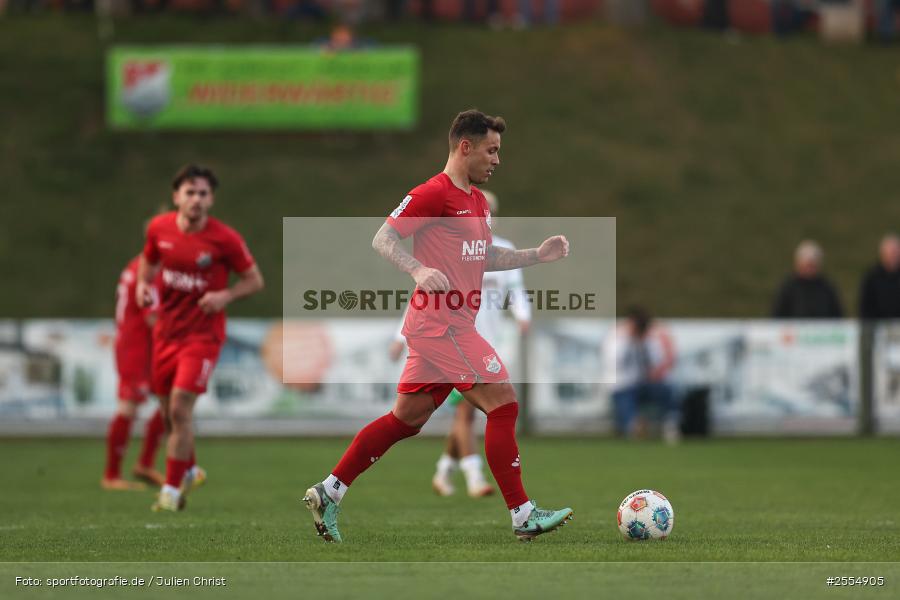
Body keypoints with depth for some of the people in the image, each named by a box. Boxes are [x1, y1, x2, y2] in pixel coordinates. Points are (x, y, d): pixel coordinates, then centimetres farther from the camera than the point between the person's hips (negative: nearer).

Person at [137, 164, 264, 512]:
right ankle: (189, 471, 38)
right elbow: (149, 261, 19)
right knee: (169, 410, 12)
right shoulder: (159, 229, -2)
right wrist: (143, 283, -2)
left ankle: (171, 491, -4)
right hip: (166, 332, 5)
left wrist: (225, 296, -21)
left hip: (202, 334, -5)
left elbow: (254, 280, -3)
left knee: (180, 408, -15)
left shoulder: (224, 239, -13)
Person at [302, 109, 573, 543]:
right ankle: (523, 516, -5)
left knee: (407, 419, 12)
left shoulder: (477, 200, 18)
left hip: (454, 326, 10)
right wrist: (419, 270, -29)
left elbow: (486, 258, 28)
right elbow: (383, 239, -13)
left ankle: (328, 493, 15)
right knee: (503, 405, -9)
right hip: (441, 324, -10)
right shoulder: (434, 194, -11)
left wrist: (537, 255, 17)